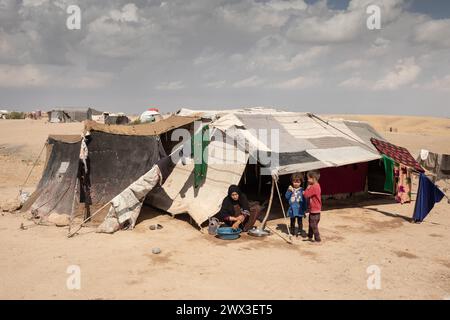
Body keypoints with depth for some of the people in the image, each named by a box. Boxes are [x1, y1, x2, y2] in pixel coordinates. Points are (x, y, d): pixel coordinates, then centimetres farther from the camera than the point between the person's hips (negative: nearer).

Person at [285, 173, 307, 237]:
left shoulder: (301, 190, -1)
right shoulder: (290, 189, 0)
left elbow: (304, 200, 4)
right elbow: (287, 197, -8)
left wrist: (304, 208, 3)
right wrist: (289, 191, -21)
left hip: (299, 209, -1)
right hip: (292, 208, 1)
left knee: (300, 220, 5)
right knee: (292, 220, 11)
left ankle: (300, 231, 17)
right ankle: (292, 231, 23)